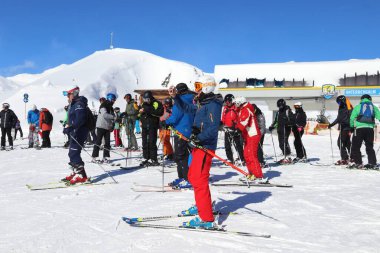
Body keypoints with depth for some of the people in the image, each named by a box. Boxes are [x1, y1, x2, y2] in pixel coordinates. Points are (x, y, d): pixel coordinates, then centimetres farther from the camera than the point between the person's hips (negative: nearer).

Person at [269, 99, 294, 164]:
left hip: (286, 130, -7)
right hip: (280, 130, 7)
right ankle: (285, 157, 12)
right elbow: (276, 121, 26)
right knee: (281, 144, 4)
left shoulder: (288, 111, -2)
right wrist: (272, 126, 12)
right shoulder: (278, 112, 20)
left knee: (284, 143, -15)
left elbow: (292, 120, -10)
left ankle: (287, 158, -10)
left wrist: (287, 123, -27)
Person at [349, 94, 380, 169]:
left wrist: (352, 127, 15)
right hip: (370, 129, 3)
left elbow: (352, 118, 4)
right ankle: (372, 163, 9)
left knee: (356, 147, 5)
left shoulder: (358, 106, 9)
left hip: (359, 128, -3)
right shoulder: (373, 107, 15)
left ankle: (358, 163, 1)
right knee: (369, 147, 13)